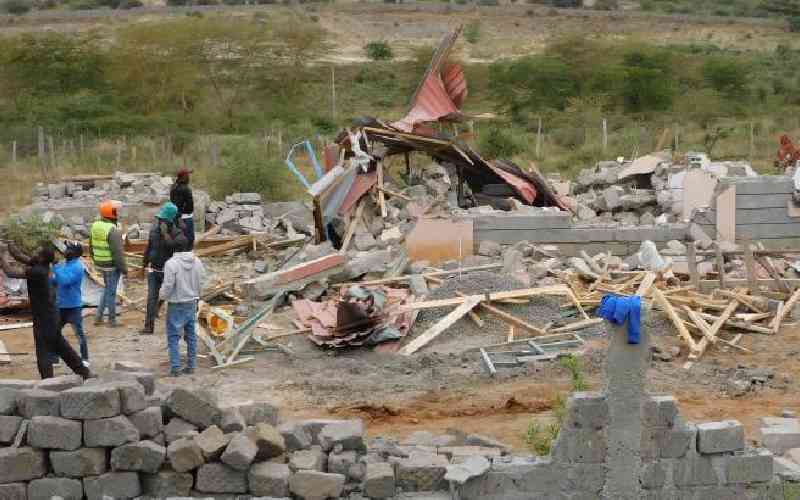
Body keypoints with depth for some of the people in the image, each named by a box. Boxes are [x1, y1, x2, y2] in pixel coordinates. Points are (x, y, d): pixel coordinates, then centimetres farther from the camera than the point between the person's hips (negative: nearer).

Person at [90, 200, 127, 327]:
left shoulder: (95, 226, 3)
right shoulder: (113, 231, -22)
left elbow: (91, 246, 14)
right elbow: (118, 253, -22)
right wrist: (124, 268, -13)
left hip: (100, 264, 8)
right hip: (112, 265, -8)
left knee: (107, 288, 22)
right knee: (111, 292, 4)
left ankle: (98, 316, 21)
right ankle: (112, 320, 15)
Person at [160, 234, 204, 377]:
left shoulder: (171, 264, -19)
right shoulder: (197, 262, -2)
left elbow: (168, 286, -17)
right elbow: (201, 284, 4)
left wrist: (163, 296, 3)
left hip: (176, 305, -5)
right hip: (192, 303, 5)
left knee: (173, 336, 2)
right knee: (190, 335, 14)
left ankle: (175, 367, -2)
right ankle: (191, 366, 18)